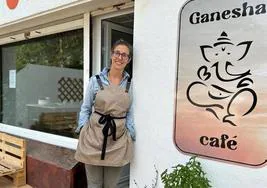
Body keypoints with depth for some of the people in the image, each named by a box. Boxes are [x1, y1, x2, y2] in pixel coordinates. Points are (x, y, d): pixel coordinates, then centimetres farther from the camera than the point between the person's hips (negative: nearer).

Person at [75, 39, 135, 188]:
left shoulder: (130, 84, 4)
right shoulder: (96, 80, 0)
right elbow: (85, 109, 4)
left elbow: (130, 113, 7)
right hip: (94, 138, -1)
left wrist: (130, 136, 1)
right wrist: (82, 131, -5)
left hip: (118, 141, 2)